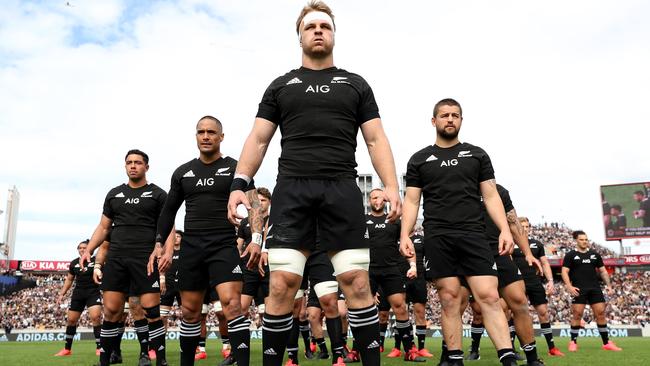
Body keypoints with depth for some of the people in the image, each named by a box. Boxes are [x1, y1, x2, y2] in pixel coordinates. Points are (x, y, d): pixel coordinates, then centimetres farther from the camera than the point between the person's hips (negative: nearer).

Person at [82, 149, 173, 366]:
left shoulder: (157, 194, 7)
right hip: (115, 258, 4)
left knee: (151, 311, -7)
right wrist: (88, 250, 5)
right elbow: (103, 227, 19)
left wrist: (168, 251, -16)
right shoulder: (114, 194, 17)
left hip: (145, 258, -3)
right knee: (111, 311, 3)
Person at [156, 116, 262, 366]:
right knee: (190, 311, 10)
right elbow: (168, 212, 19)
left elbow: (254, 206, -5)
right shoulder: (182, 172, 13)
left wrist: (256, 239, -18)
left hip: (225, 246, -4)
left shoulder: (235, 168, 1)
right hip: (191, 247, 4)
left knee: (231, 303, -18)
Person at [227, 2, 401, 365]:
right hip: (291, 189, 1)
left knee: (357, 284, -5)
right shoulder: (281, 86, 18)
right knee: (282, 286, -6)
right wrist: (240, 183, -2)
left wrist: (392, 186, -5)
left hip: (342, 189, 0)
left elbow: (376, 140, 10)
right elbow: (258, 139, 12)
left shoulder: (355, 84, 17)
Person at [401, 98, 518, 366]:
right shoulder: (419, 159, 12)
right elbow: (411, 201, 8)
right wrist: (405, 236, -5)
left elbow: (491, 197, 10)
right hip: (437, 238, 0)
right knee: (449, 298, 0)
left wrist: (505, 229, -3)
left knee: (489, 296, -9)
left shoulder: (477, 155, 14)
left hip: (473, 234, 1)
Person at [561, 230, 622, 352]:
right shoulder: (570, 255, 2)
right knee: (577, 315, -6)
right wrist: (569, 286, -15)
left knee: (601, 314, 2)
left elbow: (603, 271, 19)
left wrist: (608, 285, 8)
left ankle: (606, 343, 11)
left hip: (595, 288, 4)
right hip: (578, 290, -4)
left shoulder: (595, 254, 15)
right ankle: (573, 342, 4)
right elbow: (564, 272, -3)